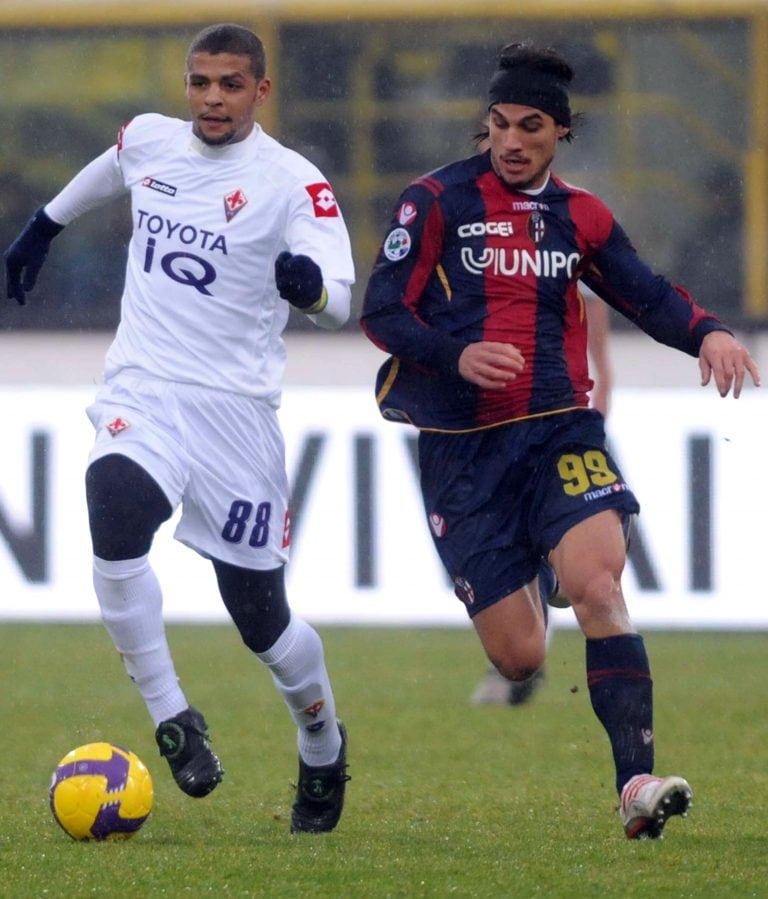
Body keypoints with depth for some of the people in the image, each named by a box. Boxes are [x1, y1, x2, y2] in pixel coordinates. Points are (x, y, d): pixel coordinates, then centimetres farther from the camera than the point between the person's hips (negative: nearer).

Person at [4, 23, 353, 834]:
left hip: (236, 409, -2)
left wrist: (308, 282, -41)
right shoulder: (148, 141, 5)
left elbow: (338, 303, -18)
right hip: (143, 393, 3)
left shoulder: (292, 182, -8)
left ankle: (323, 752, 32)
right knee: (114, 513, -30)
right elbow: (106, 173, 31)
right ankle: (172, 721, -17)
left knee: (261, 619, 2)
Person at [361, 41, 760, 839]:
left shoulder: (579, 216, 10)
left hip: (560, 432, 2)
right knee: (518, 660, -5)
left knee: (597, 583, -25)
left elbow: (646, 294, 11)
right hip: (462, 447, -2)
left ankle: (637, 785, -32)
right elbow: (381, 311, -3)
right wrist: (456, 356, -21)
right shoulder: (436, 202, 0)